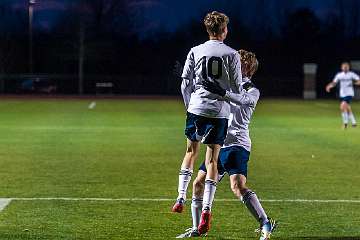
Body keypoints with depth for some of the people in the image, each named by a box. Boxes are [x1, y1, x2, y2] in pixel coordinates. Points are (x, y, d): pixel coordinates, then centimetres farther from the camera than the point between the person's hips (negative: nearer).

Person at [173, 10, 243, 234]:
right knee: (212, 159, 2)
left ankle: (181, 199, 10)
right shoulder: (231, 54, -1)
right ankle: (207, 208, -5)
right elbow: (237, 87, 1)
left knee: (191, 151, 19)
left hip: (196, 107, 2)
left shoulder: (195, 52, 4)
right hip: (220, 111, -2)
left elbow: (185, 83, 7)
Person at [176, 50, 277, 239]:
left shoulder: (252, 91, -1)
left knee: (238, 186, -24)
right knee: (198, 183, 6)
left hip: (237, 144, -8)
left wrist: (222, 93, -43)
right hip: (219, 144, 8)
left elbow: (242, 100, -24)